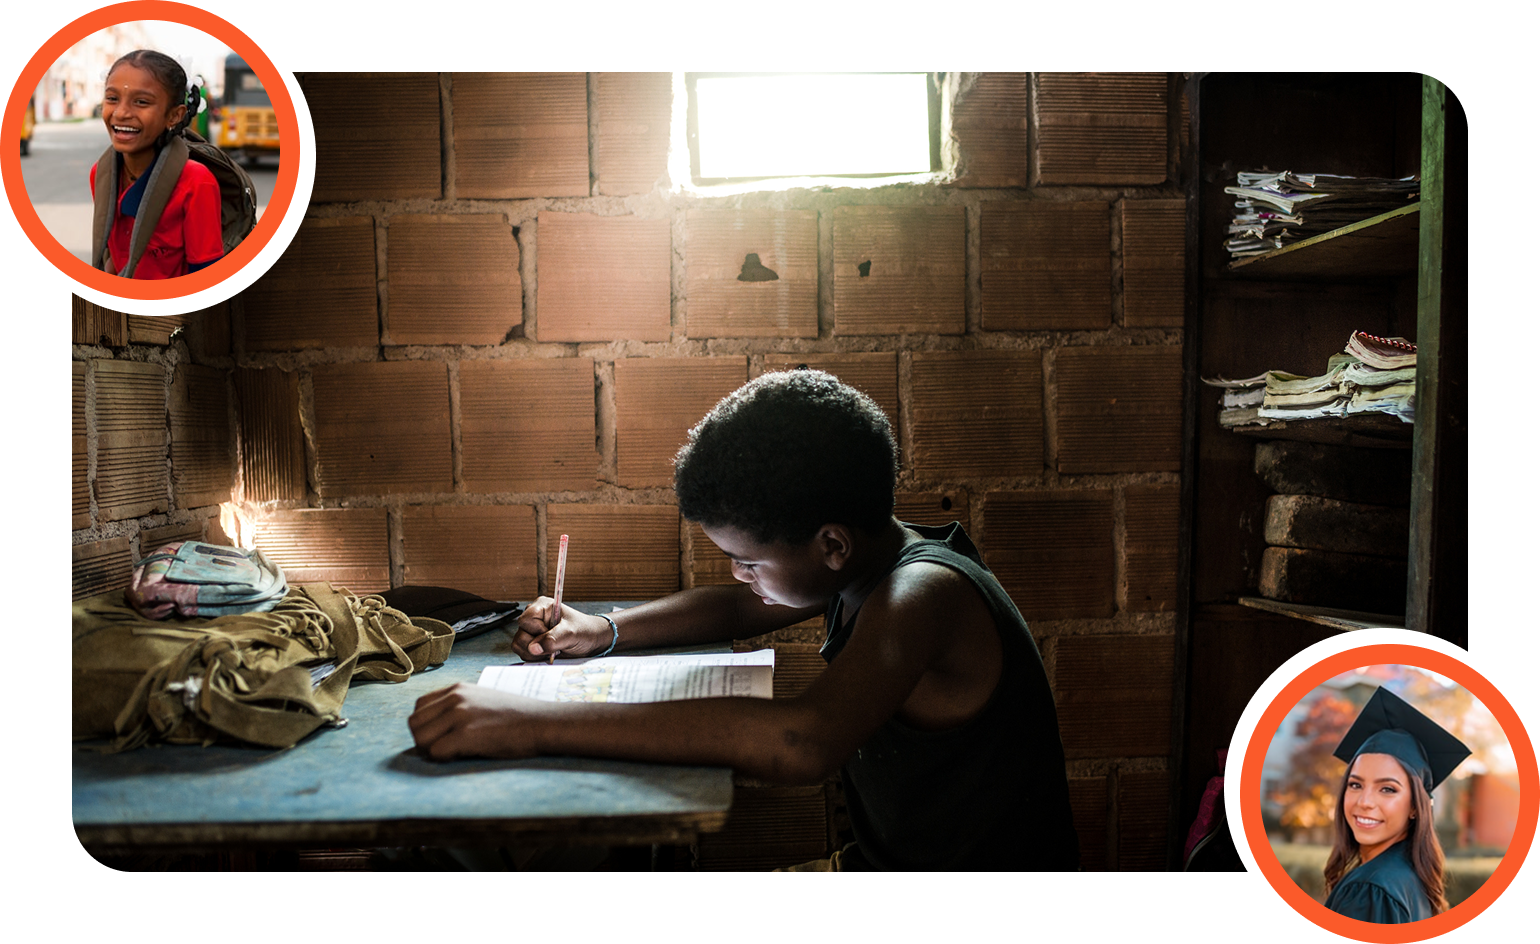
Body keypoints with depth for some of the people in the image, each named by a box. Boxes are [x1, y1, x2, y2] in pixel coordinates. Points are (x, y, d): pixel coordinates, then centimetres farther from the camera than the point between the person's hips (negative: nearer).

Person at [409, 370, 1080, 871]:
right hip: (887, 859, 8)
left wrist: (535, 724, -44)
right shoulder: (860, 565, -2)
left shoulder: (923, 593, -29)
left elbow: (802, 742, -47)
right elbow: (741, 607, 15)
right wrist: (602, 632, -1)